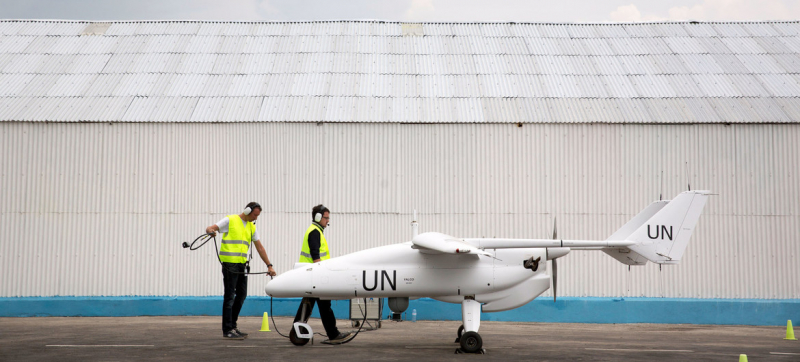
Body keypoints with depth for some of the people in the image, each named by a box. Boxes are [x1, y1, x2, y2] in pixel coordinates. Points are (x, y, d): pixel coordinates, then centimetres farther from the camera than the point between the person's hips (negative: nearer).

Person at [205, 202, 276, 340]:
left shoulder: (251, 227, 16)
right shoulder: (230, 220, -3)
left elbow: (259, 247, 17)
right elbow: (210, 228, -9)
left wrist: (269, 266, 13)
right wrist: (211, 231, -34)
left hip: (242, 264, 7)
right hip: (230, 263, -7)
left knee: (242, 295, 9)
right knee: (230, 296, -6)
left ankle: (233, 325, 20)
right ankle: (227, 331, -3)